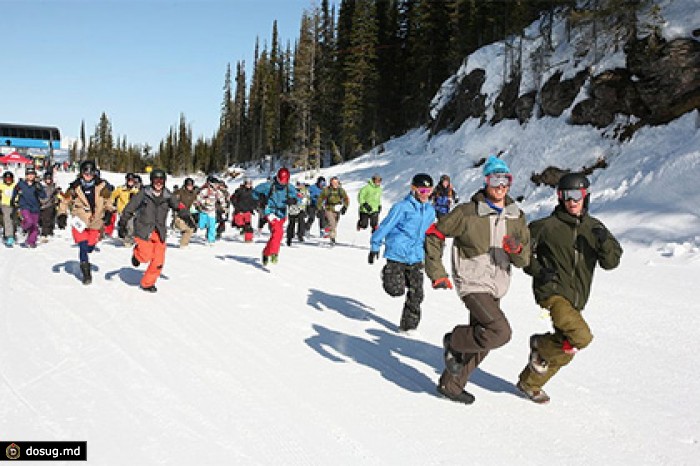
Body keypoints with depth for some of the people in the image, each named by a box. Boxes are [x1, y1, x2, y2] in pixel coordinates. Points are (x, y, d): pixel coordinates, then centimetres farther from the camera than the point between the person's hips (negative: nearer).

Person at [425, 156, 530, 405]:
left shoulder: (516, 216, 4)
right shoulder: (467, 213, -12)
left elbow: (524, 260, 5)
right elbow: (434, 234, -4)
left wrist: (517, 250, -20)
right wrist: (437, 273, -8)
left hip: (495, 287, 7)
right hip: (473, 283, -7)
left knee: (481, 341, 15)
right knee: (500, 332, -22)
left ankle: (450, 384, 32)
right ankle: (454, 342, 3)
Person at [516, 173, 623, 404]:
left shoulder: (595, 228, 7)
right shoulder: (546, 226, -6)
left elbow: (610, 262, 2)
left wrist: (605, 243, -17)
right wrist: (538, 270, -14)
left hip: (576, 299, 6)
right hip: (552, 292, -6)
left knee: (565, 352, 15)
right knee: (582, 336, -26)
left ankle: (530, 383, 35)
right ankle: (541, 344, 2)